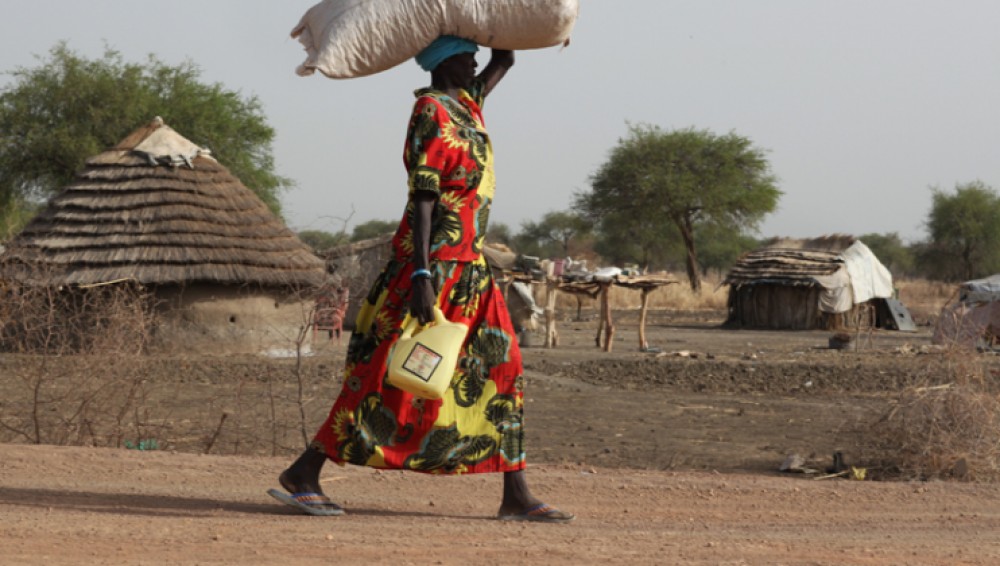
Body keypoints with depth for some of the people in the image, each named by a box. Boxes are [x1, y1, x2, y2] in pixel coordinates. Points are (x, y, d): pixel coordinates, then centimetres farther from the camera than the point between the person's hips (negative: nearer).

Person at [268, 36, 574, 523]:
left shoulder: (466, 103, 14)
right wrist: (422, 276, -25)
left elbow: (503, 61, 32)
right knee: (393, 380, -9)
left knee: (502, 373, 5)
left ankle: (516, 496, 7)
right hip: (435, 264, -9)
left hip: (469, 269, 9)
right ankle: (302, 474, -3)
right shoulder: (432, 113, -12)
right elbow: (423, 199, -19)